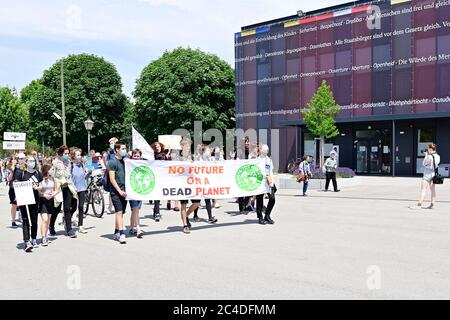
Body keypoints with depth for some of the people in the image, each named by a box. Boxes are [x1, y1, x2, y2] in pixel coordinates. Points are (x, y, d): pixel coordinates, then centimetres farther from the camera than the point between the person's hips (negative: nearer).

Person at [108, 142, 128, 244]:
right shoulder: (112, 162, -5)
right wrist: (119, 191, -16)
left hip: (124, 191, 7)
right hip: (116, 191, -6)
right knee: (119, 212, -12)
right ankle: (122, 234, -16)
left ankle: (116, 233, 20)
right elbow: (112, 179, -11)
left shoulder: (124, 162, 16)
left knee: (121, 213, 10)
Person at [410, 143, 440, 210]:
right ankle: (432, 204, 14)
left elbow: (424, 163, -8)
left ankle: (419, 204, -10)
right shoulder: (437, 156, 6)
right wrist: (427, 155, 11)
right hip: (433, 174, 9)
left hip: (427, 174, -9)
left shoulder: (429, 157, -19)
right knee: (433, 189, 11)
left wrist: (426, 156, 0)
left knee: (423, 189, -8)